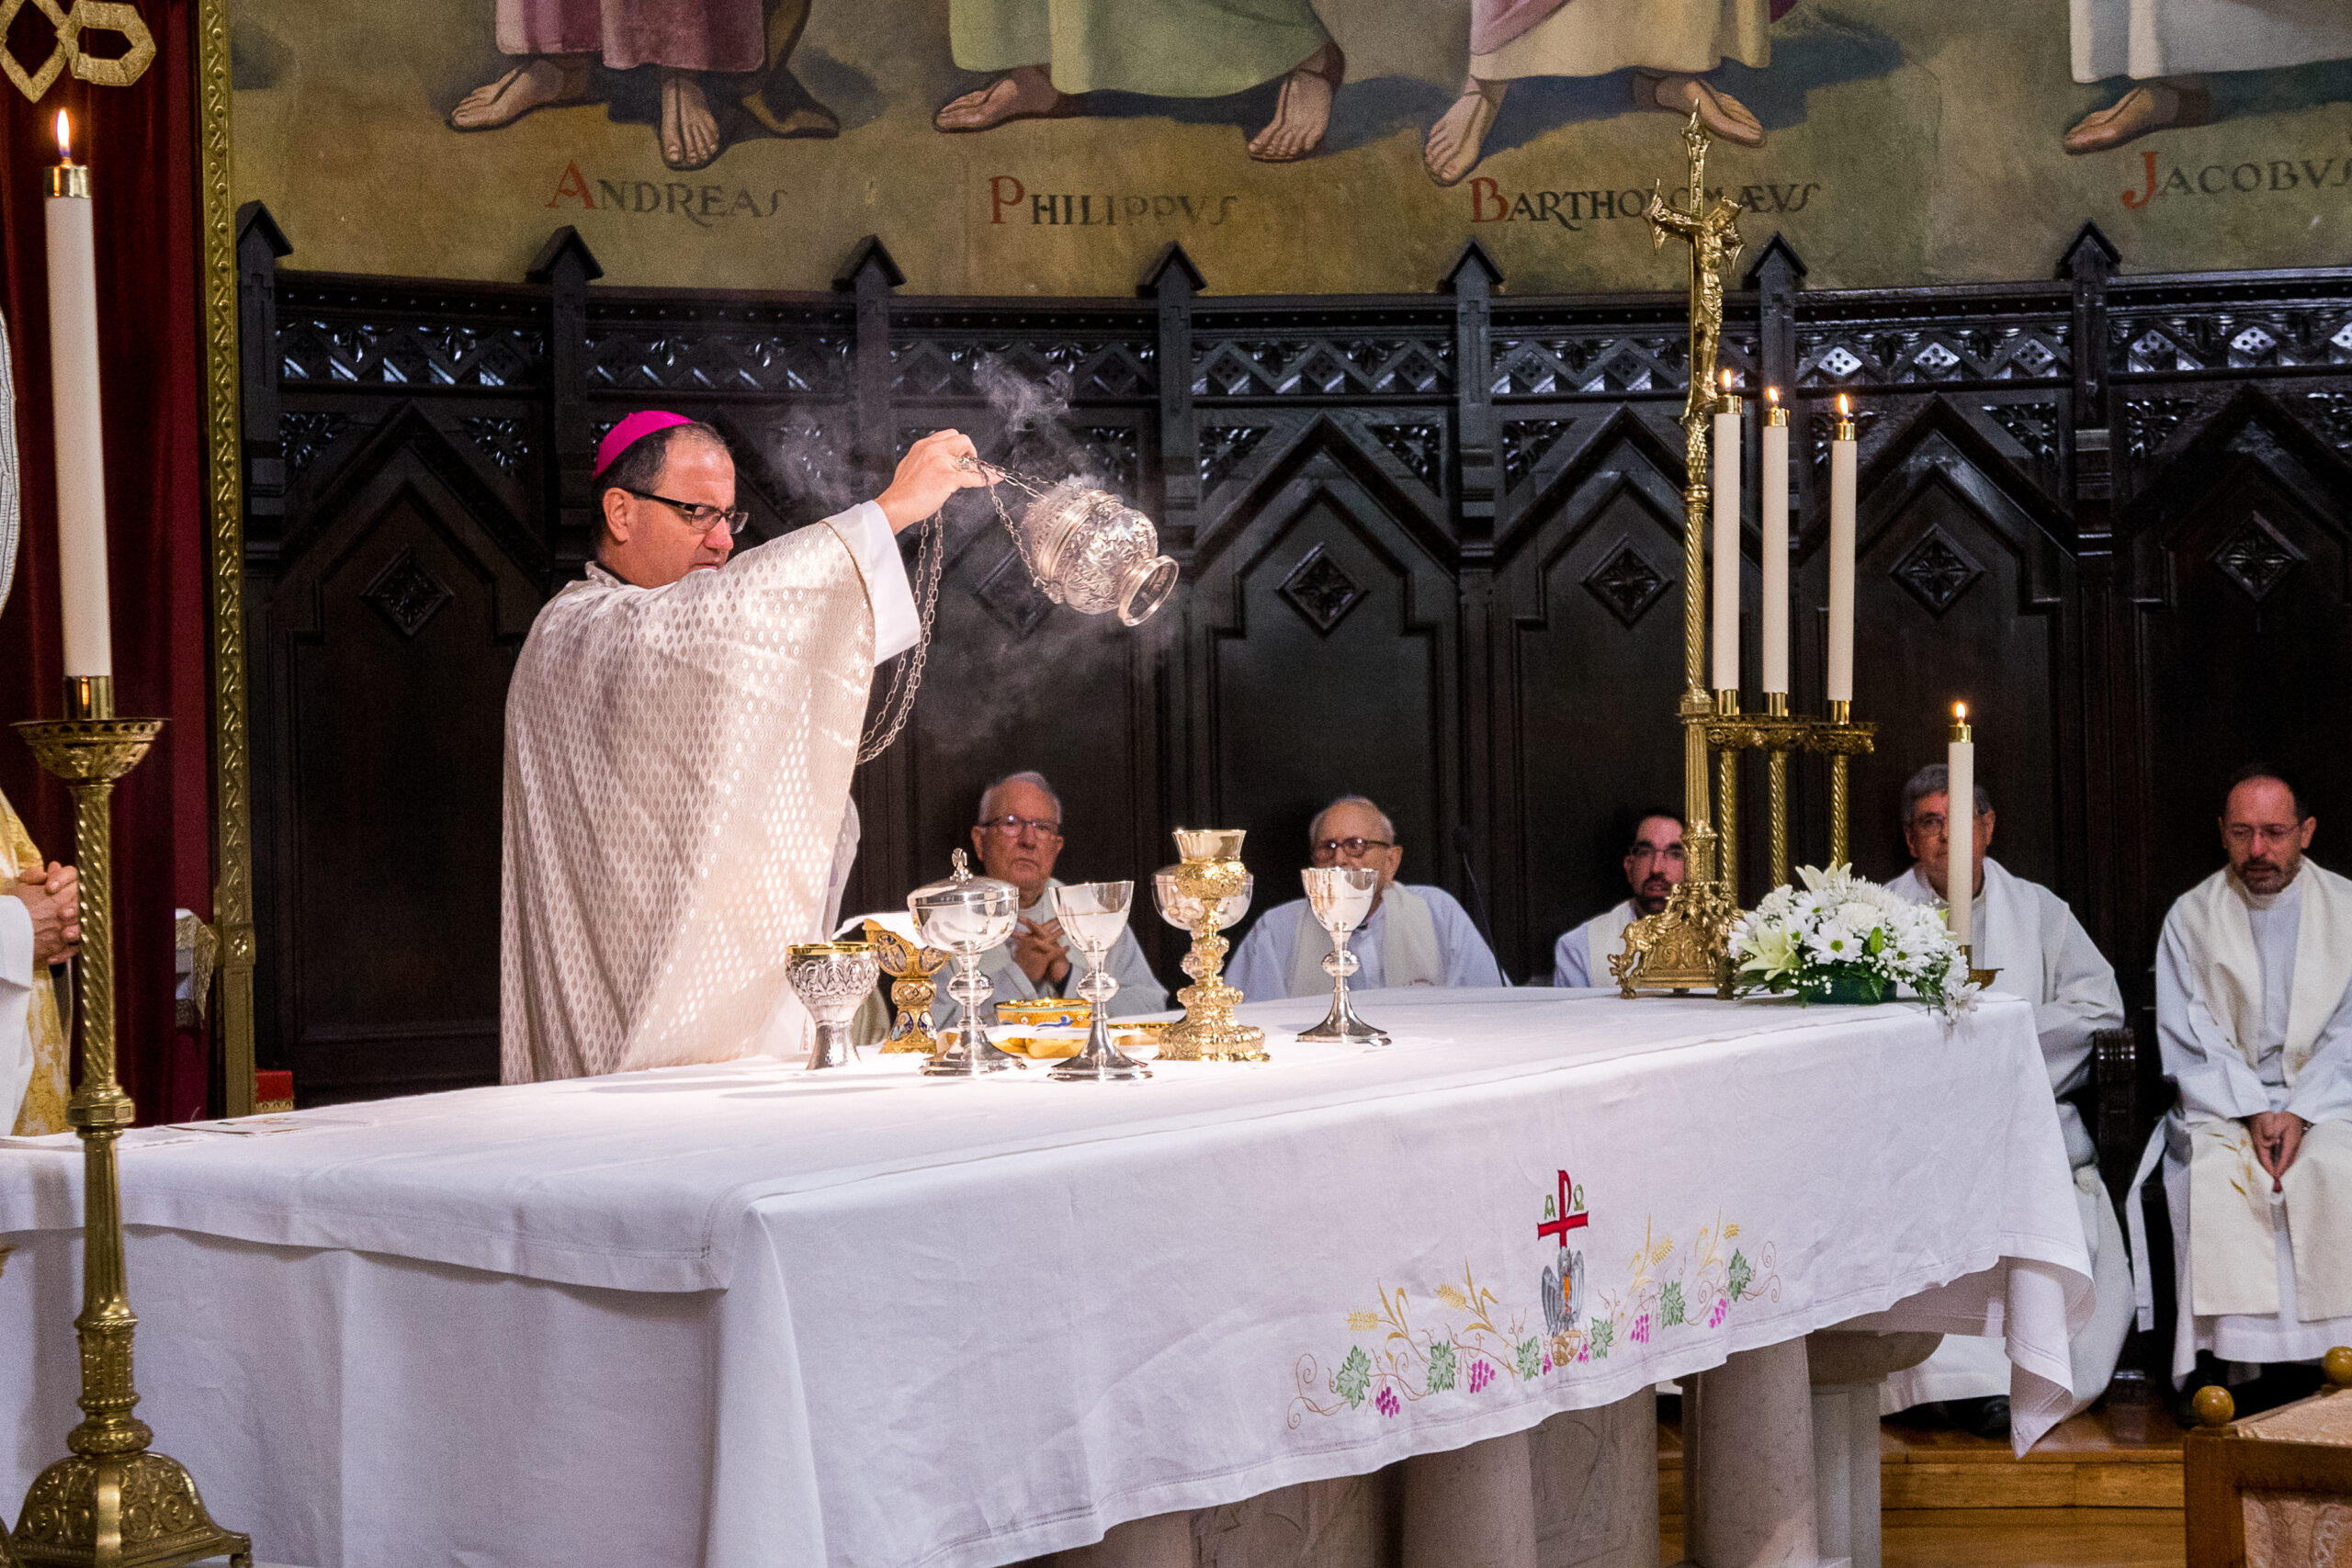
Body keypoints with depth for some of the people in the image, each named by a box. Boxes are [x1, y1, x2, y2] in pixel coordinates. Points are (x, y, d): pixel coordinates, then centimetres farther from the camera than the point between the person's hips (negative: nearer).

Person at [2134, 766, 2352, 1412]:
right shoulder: (2191, 917, 7)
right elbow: (2189, 1041, 0)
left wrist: (2300, 1114, -14)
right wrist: (2252, 1111, -15)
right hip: (2220, 1103, 0)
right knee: (2216, 1173, -31)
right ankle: (2216, 1360, -28)